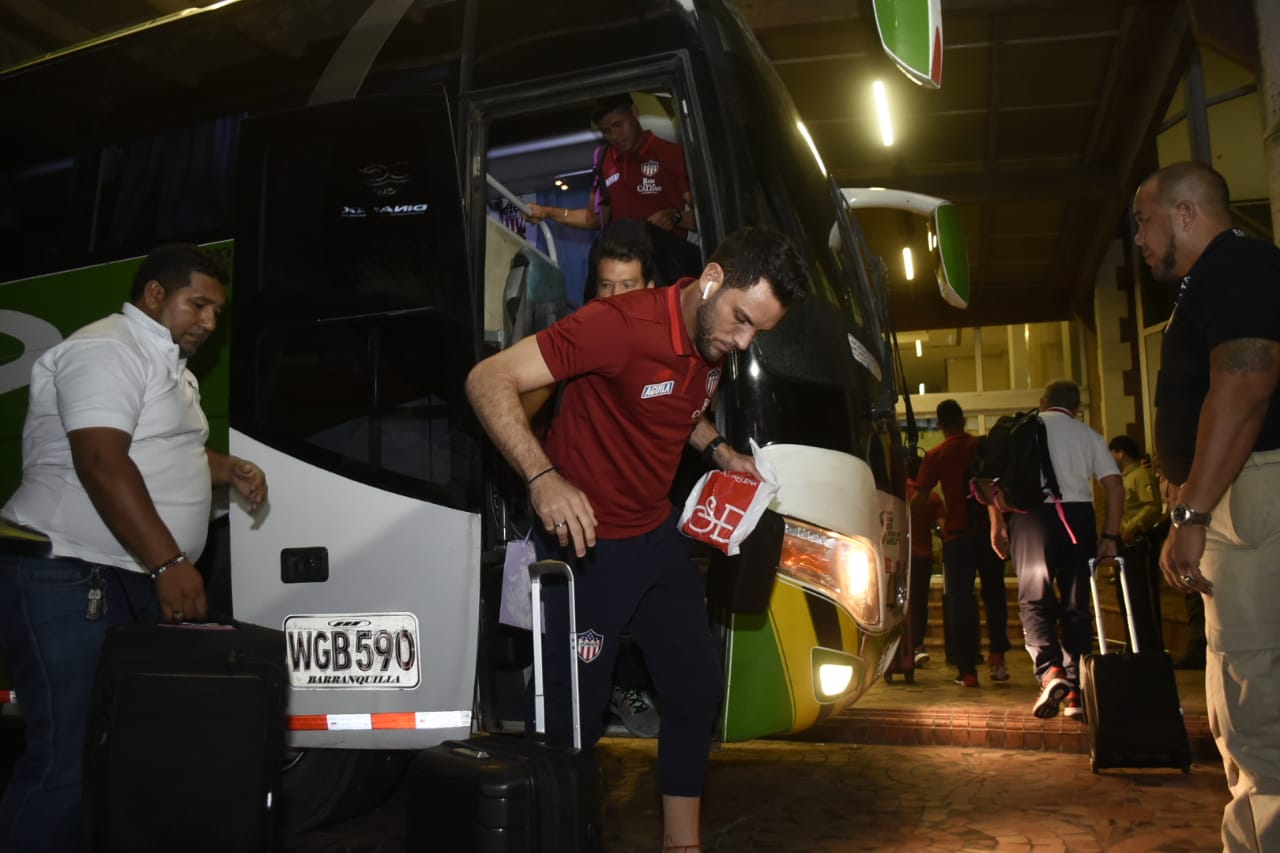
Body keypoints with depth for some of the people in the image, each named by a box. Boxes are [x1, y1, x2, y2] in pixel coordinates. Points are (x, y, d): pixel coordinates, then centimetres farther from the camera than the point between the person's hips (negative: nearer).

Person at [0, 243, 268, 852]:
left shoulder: (168, 363, 20)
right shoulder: (107, 350, -12)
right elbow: (101, 462, -24)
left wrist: (229, 469, 12)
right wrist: (169, 562, -28)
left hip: (138, 584, 10)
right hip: (67, 581, -10)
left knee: (143, 750, 10)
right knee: (68, 762, -10)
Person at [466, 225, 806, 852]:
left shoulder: (715, 342, 0)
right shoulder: (620, 325, -26)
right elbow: (488, 381, -29)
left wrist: (718, 450, 3)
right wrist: (543, 477, -41)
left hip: (658, 537, 8)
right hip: (586, 545, -8)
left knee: (697, 690, 12)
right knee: (577, 716, 0)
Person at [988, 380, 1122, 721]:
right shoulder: (1089, 436, 16)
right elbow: (1114, 484, 6)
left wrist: (997, 525, 5)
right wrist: (1110, 535, 6)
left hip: (1031, 515, -2)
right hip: (1078, 514, 2)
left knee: (1034, 599, 2)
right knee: (1076, 603, 8)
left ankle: (1050, 671, -20)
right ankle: (1077, 691, 8)